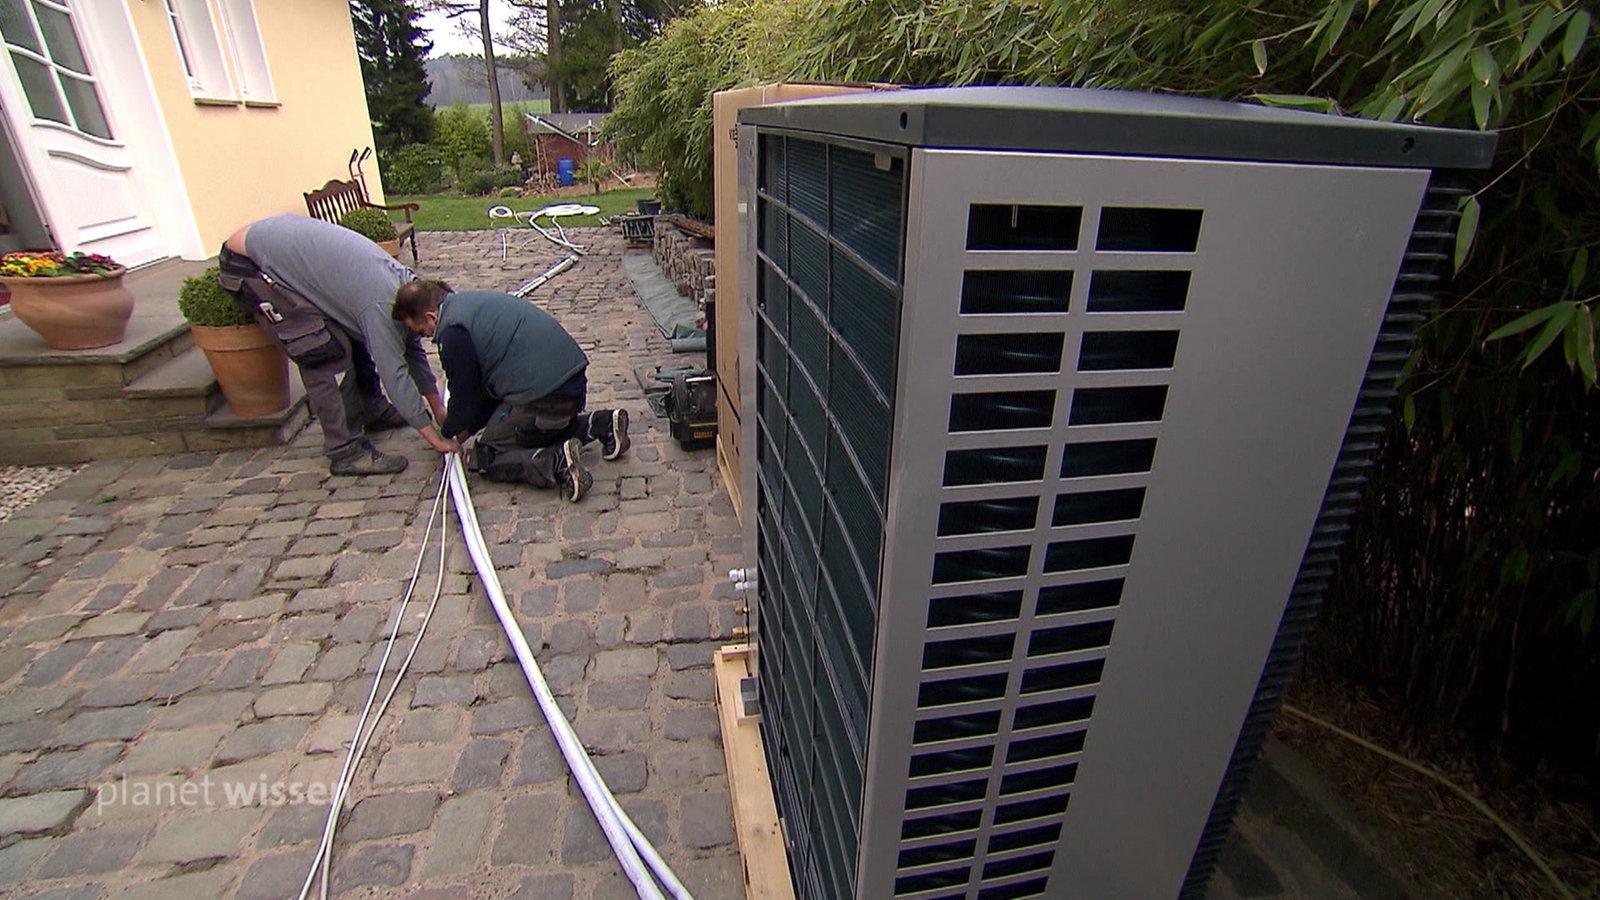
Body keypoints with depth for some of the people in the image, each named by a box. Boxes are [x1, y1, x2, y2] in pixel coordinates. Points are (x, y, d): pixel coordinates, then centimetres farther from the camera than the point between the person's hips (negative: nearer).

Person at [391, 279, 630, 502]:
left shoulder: (453, 331, -9)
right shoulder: (471, 301, 21)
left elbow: (465, 392, 1)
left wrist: (453, 432, 21)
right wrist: (469, 424, 31)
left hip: (543, 394, -9)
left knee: (485, 458, 5)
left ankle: (556, 461, -19)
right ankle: (601, 423, 13)